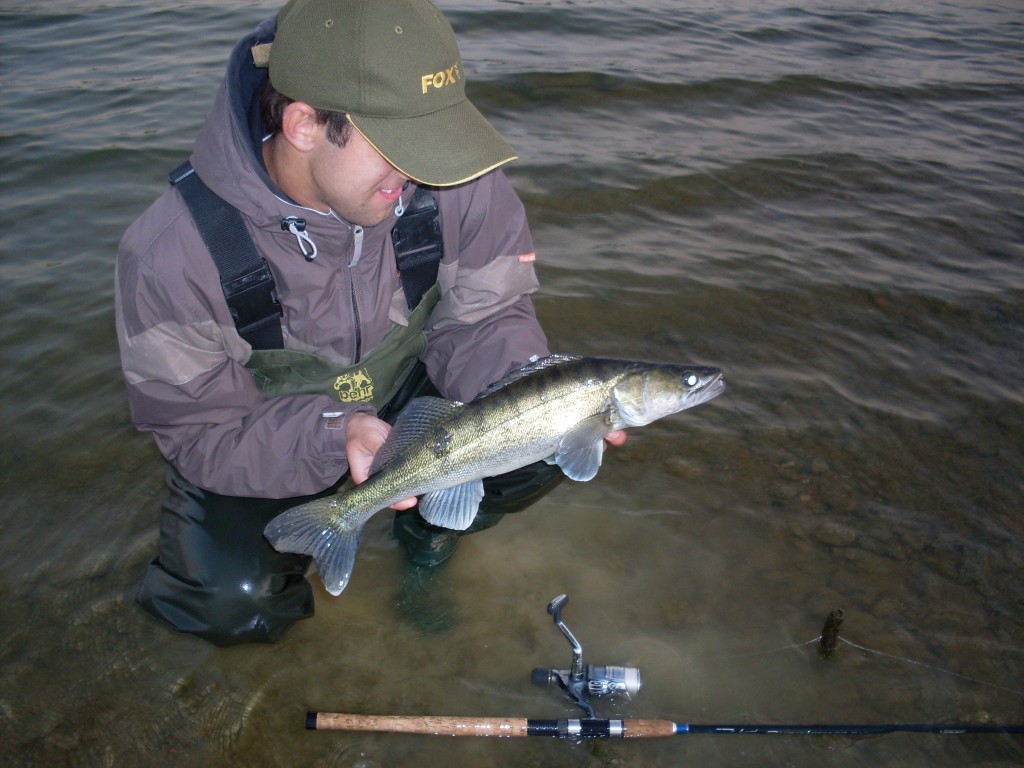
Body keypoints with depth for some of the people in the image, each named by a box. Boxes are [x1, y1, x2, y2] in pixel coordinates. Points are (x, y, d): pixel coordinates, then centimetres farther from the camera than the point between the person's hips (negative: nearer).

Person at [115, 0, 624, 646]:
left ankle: (431, 521, 12)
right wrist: (335, 435, -41)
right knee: (231, 598, -27)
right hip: (257, 432, -2)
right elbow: (199, 431, -23)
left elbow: (480, 321, -12)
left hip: (410, 398, 3)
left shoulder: (453, 181, -24)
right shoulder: (172, 253, -30)